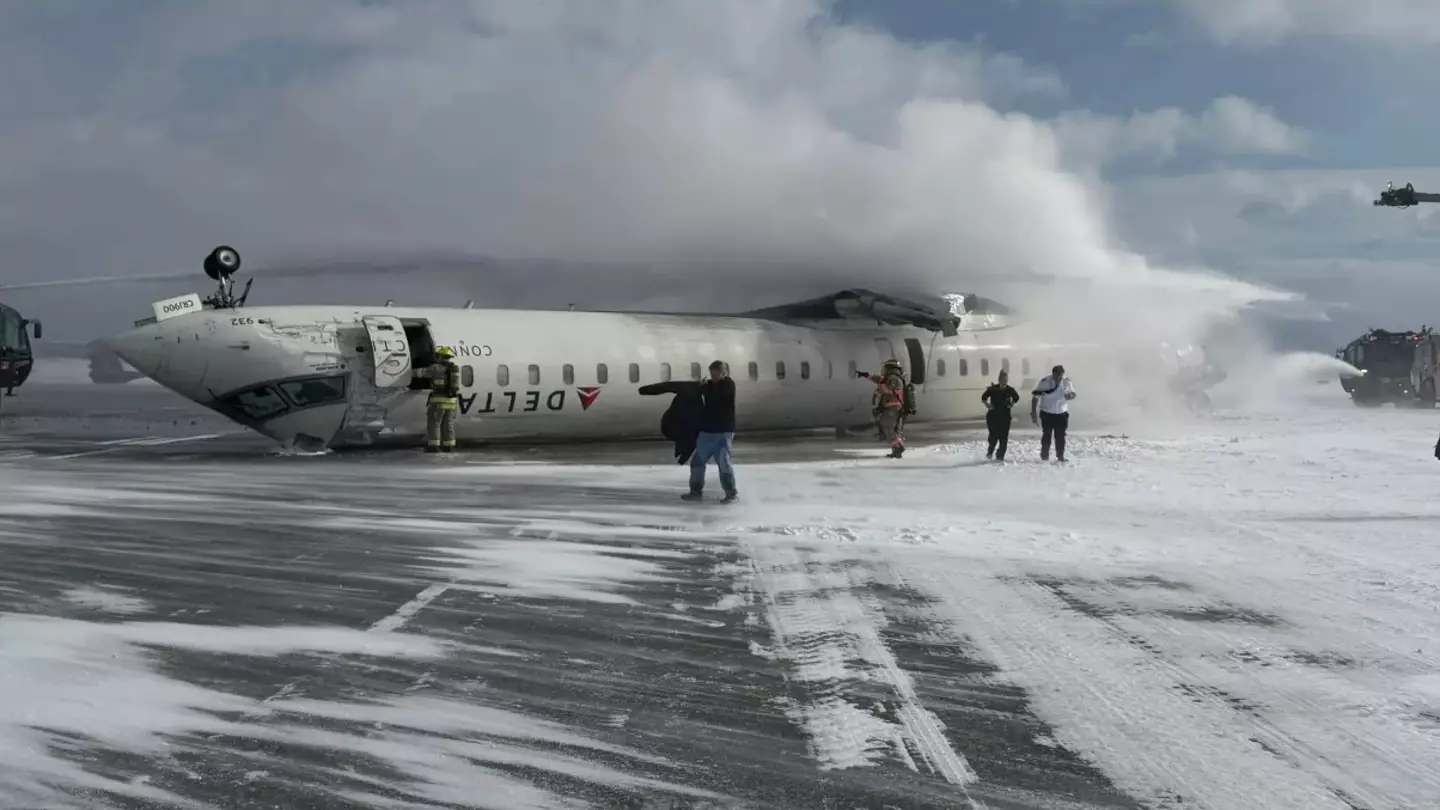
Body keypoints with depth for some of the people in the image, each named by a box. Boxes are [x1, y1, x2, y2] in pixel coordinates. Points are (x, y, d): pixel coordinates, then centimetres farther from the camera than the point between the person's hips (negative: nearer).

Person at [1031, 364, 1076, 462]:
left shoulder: (1067, 382, -9)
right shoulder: (1045, 382, -17)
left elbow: (1073, 394, 7)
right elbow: (1035, 397, -9)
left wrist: (1070, 395, -19)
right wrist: (1033, 413, -12)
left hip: (1061, 414, 2)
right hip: (1047, 413, -2)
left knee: (1060, 436, 4)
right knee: (1046, 435, 3)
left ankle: (1060, 456, 14)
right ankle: (1044, 456, 16)